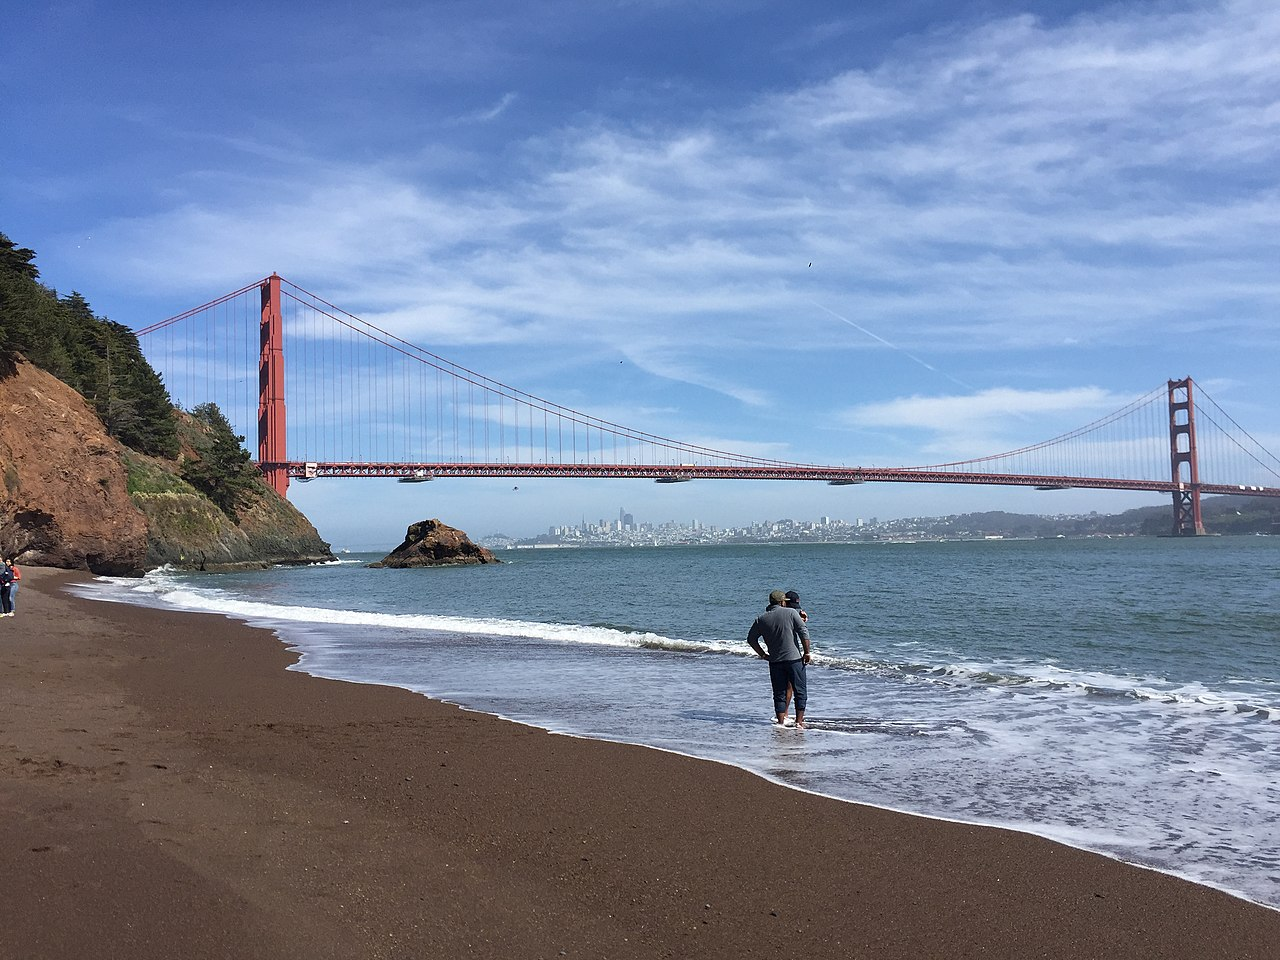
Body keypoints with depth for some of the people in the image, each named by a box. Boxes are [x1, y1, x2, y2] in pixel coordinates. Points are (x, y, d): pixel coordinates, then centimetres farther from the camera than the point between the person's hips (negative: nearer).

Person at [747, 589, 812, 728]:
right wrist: (806, 652, -3)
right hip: (794, 658, -3)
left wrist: (763, 654, 15)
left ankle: (781, 722, 9)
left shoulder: (761, 619, 6)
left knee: (779, 694, 10)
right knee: (800, 691, 6)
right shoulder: (791, 613, -3)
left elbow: (751, 639, 11)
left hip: (775, 661, 3)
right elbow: (804, 632, -8)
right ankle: (799, 721, 3)